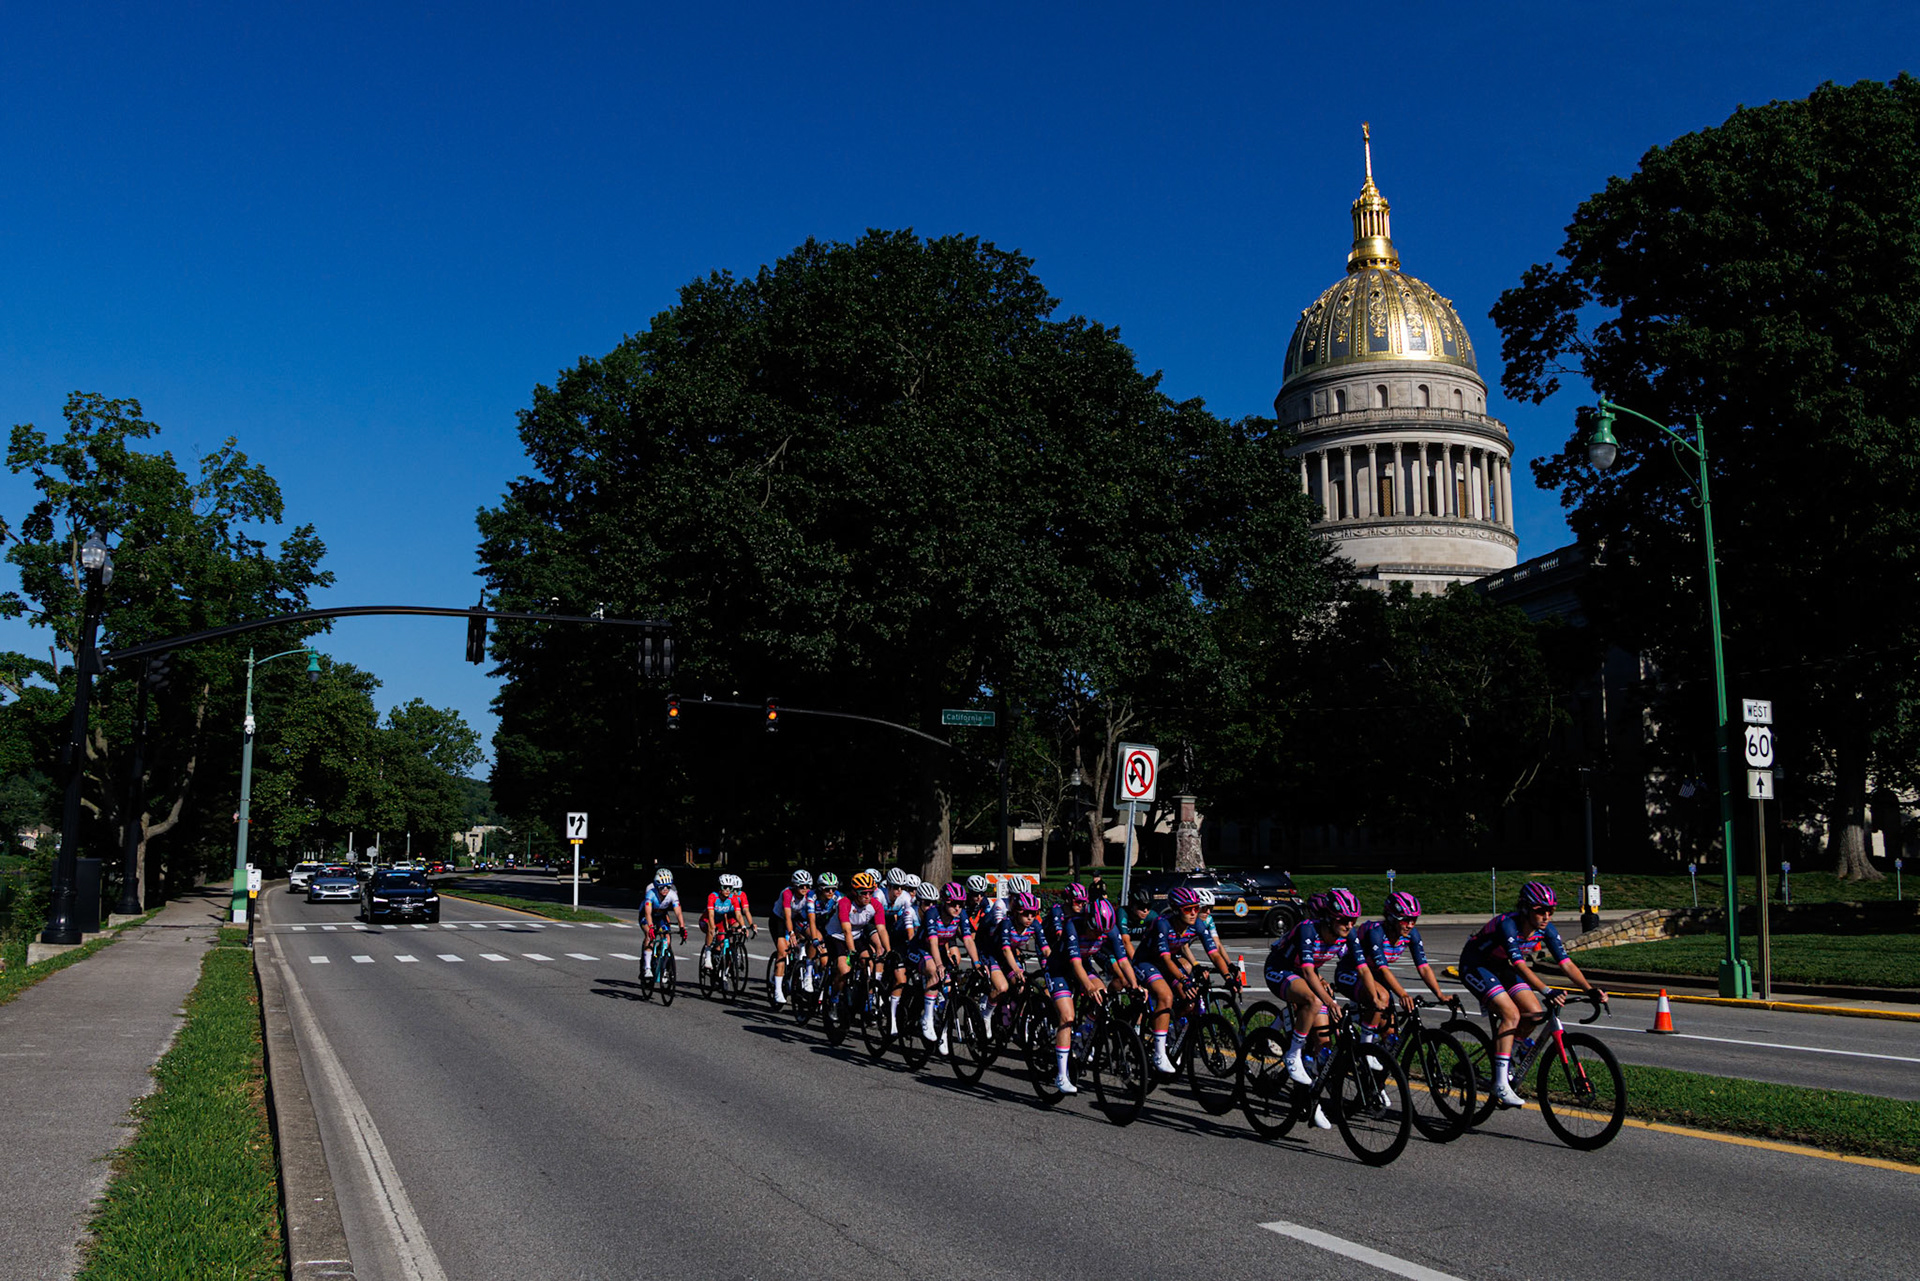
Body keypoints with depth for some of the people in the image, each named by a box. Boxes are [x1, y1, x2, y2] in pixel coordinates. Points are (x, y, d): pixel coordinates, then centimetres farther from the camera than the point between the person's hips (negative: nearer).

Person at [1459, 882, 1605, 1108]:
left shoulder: (1546, 929, -13)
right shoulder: (1507, 924, -33)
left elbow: (1566, 963, -15)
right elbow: (1520, 966, -42)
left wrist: (1590, 990, -28)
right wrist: (1547, 992, -52)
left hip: (1501, 968, 7)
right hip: (1475, 966, -7)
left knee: (1535, 1015, -10)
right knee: (1511, 1014, -24)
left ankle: (1502, 1050, 16)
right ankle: (1501, 1084, -22)